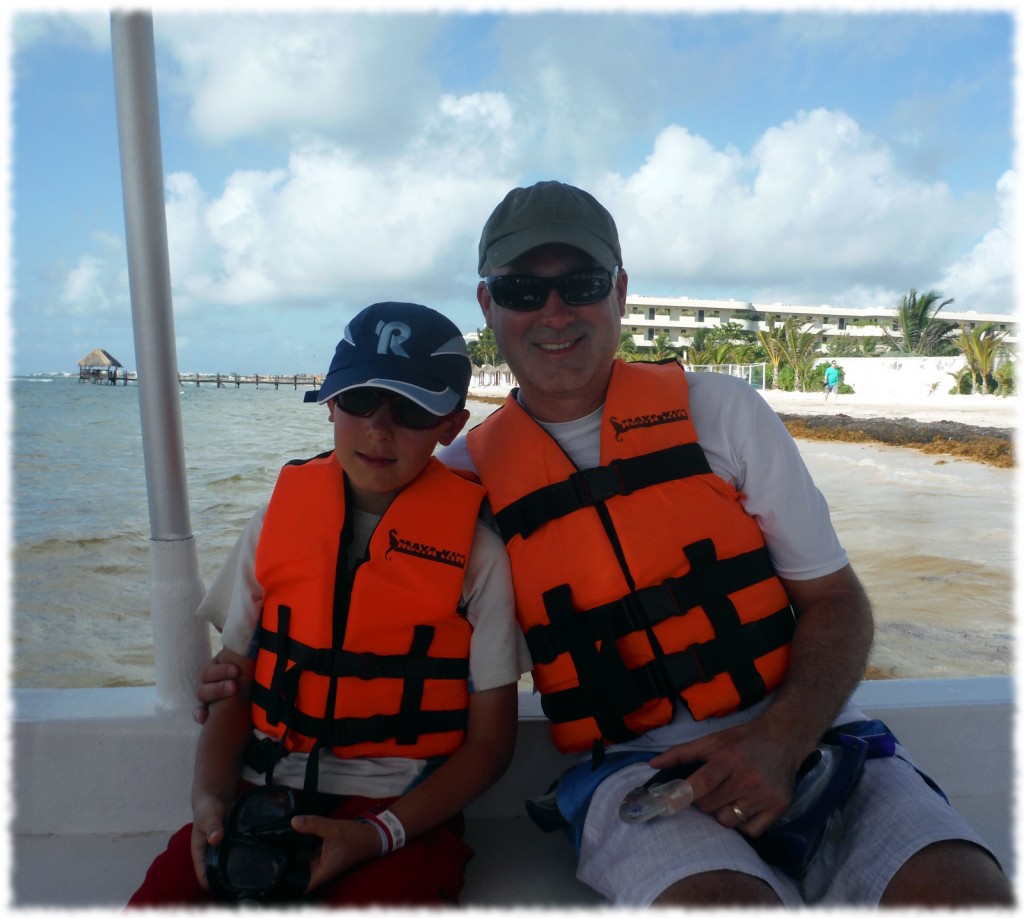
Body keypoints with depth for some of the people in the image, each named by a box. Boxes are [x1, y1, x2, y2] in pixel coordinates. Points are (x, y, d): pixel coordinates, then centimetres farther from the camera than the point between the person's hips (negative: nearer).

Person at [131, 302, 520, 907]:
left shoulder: (476, 550, -5)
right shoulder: (277, 522, 5)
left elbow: (490, 741, -2)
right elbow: (233, 682, 9)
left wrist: (378, 835, -12)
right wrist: (212, 797, -8)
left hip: (405, 816, -2)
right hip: (262, 802, 3)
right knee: (159, 896, -20)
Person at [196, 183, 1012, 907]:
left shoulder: (720, 411, 2)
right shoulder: (465, 474, 5)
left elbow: (837, 602, 4)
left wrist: (779, 743, -13)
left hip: (805, 740, 2)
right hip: (632, 769, -1)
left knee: (962, 888, -26)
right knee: (721, 896, -33)